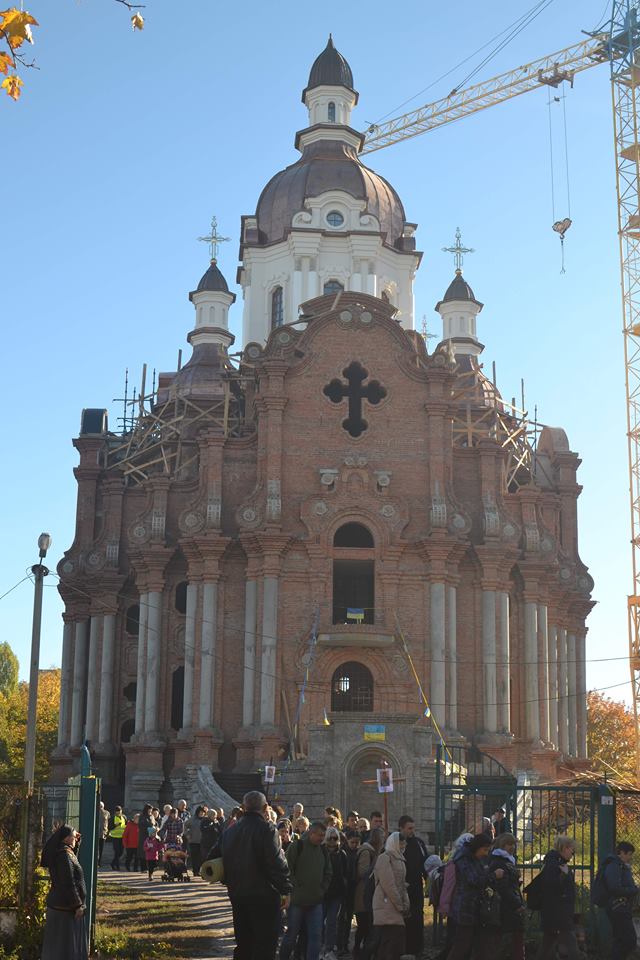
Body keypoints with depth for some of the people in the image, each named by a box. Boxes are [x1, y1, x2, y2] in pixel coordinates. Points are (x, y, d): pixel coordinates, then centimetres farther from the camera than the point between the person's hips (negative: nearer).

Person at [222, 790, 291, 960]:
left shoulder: (230, 831, 8)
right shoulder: (266, 829, -15)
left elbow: (224, 861, 13)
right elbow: (277, 863, -18)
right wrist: (285, 889, -9)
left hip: (237, 894, 7)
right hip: (264, 895, -7)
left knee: (243, 943, 17)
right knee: (264, 946, -3)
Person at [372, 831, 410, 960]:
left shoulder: (399, 859, 19)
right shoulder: (384, 858, -8)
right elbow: (388, 885, -15)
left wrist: (406, 905, 7)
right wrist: (400, 906, -13)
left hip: (397, 909, 9)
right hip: (387, 908, -9)